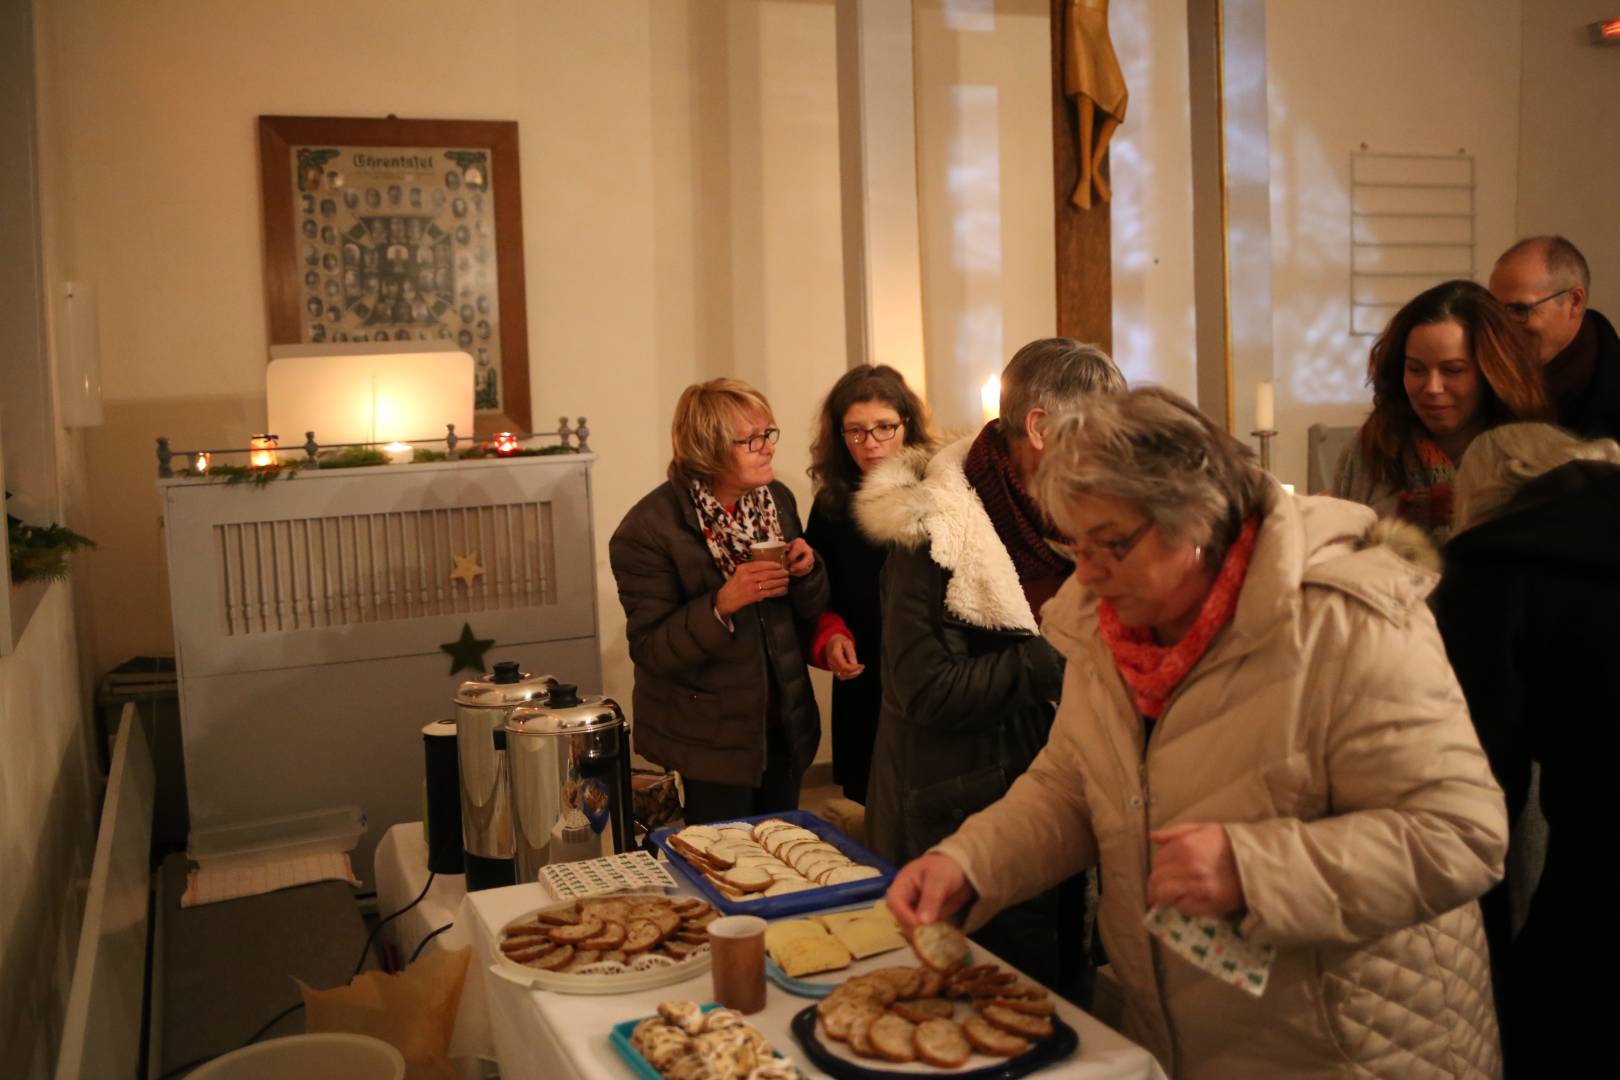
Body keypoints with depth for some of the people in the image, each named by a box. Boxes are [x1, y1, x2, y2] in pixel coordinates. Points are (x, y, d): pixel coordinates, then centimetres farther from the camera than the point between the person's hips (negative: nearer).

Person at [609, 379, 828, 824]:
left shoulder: (778, 499, 1)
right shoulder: (649, 529, -17)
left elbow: (809, 614, 8)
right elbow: (650, 650, -17)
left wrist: (806, 570, -13)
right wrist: (722, 604, -32)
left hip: (783, 728, 5)